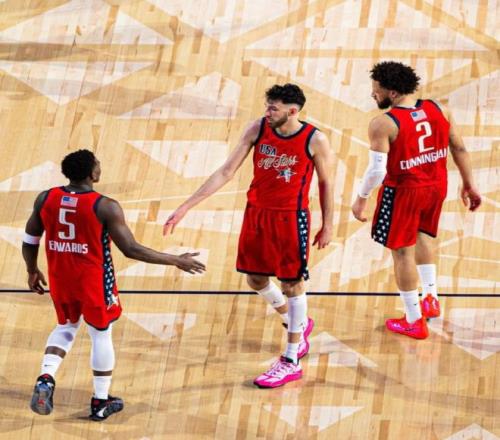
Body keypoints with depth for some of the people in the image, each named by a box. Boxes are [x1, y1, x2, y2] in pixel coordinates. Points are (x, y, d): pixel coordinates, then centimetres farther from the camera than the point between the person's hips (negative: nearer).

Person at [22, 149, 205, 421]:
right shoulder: (105, 207, -20)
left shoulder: (46, 199, -6)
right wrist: (176, 261, -11)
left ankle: (46, 379, 4)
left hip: (59, 278, 4)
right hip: (93, 281, -4)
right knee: (101, 334, 15)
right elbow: (131, 249, -19)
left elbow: (29, 241, 3)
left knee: (66, 327, 27)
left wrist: (32, 271, 23)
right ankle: (101, 403, 23)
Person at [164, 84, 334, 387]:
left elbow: (326, 183, -3)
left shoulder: (315, 141, -17)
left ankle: (290, 363, 17)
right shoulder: (257, 129, -8)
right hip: (256, 214, 5)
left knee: (293, 284, 5)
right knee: (255, 279, 16)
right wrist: (186, 207, -9)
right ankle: (296, 324, 45)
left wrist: (328, 225, 1)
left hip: (290, 219, -5)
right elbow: (226, 172, -6)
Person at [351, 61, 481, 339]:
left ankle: (415, 322, 17)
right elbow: (460, 149, 3)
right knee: (423, 235, 32)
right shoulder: (440, 110, -5)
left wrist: (361, 198, -6)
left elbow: (377, 170, -22)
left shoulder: (383, 124, -22)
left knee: (403, 253, 9)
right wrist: (469, 185, 15)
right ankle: (431, 298, 36)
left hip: (404, 192, -6)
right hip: (437, 187, 6)